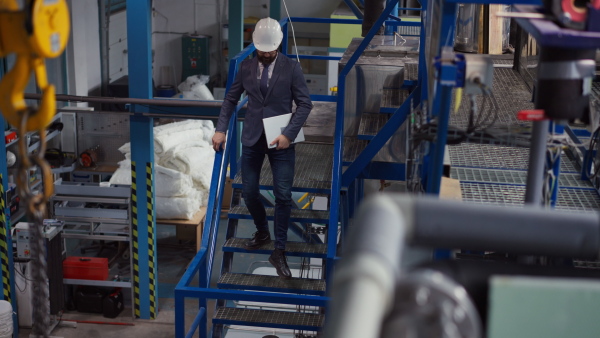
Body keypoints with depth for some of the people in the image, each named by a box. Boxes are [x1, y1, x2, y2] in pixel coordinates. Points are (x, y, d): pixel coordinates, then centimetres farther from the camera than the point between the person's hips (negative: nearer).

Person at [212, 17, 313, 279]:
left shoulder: (291, 68, -7)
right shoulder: (246, 67, 2)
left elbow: (305, 103, -7)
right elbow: (231, 99, 9)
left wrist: (289, 133, -17)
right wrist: (221, 129, -1)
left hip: (281, 139, -3)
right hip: (252, 138, 3)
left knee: (283, 195, -5)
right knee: (249, 191, 8)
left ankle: (279, 251, 6)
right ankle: (262, 232, 35)